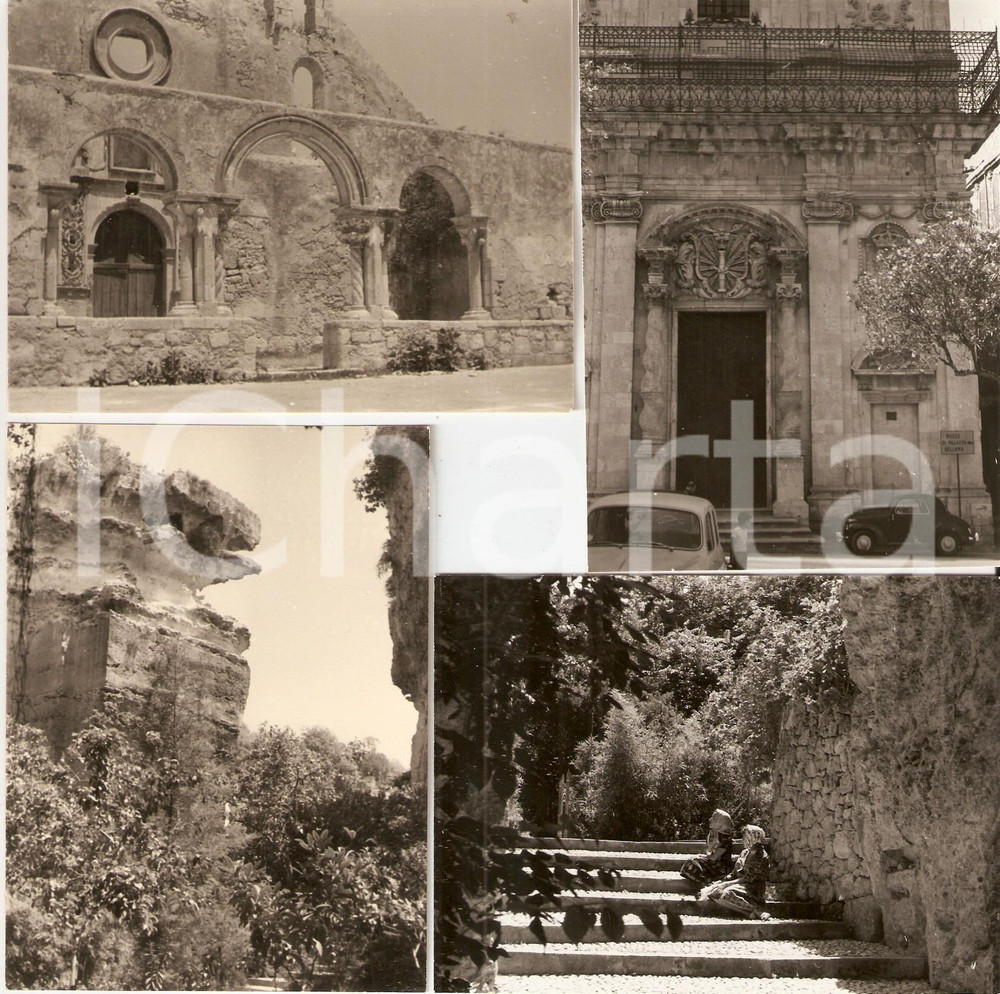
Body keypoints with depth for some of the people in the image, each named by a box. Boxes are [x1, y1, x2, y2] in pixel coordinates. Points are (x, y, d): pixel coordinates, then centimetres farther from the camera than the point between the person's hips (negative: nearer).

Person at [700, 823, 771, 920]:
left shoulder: (762, 857, -9)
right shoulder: (744, 853, 18)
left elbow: (750, 878, -14)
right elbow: (734, 873, 19)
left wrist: (728, 883, -17)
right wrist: (722, 881, 2)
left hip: (753, 888, -8)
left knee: (728, 893, -38)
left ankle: (756, 910, -33)